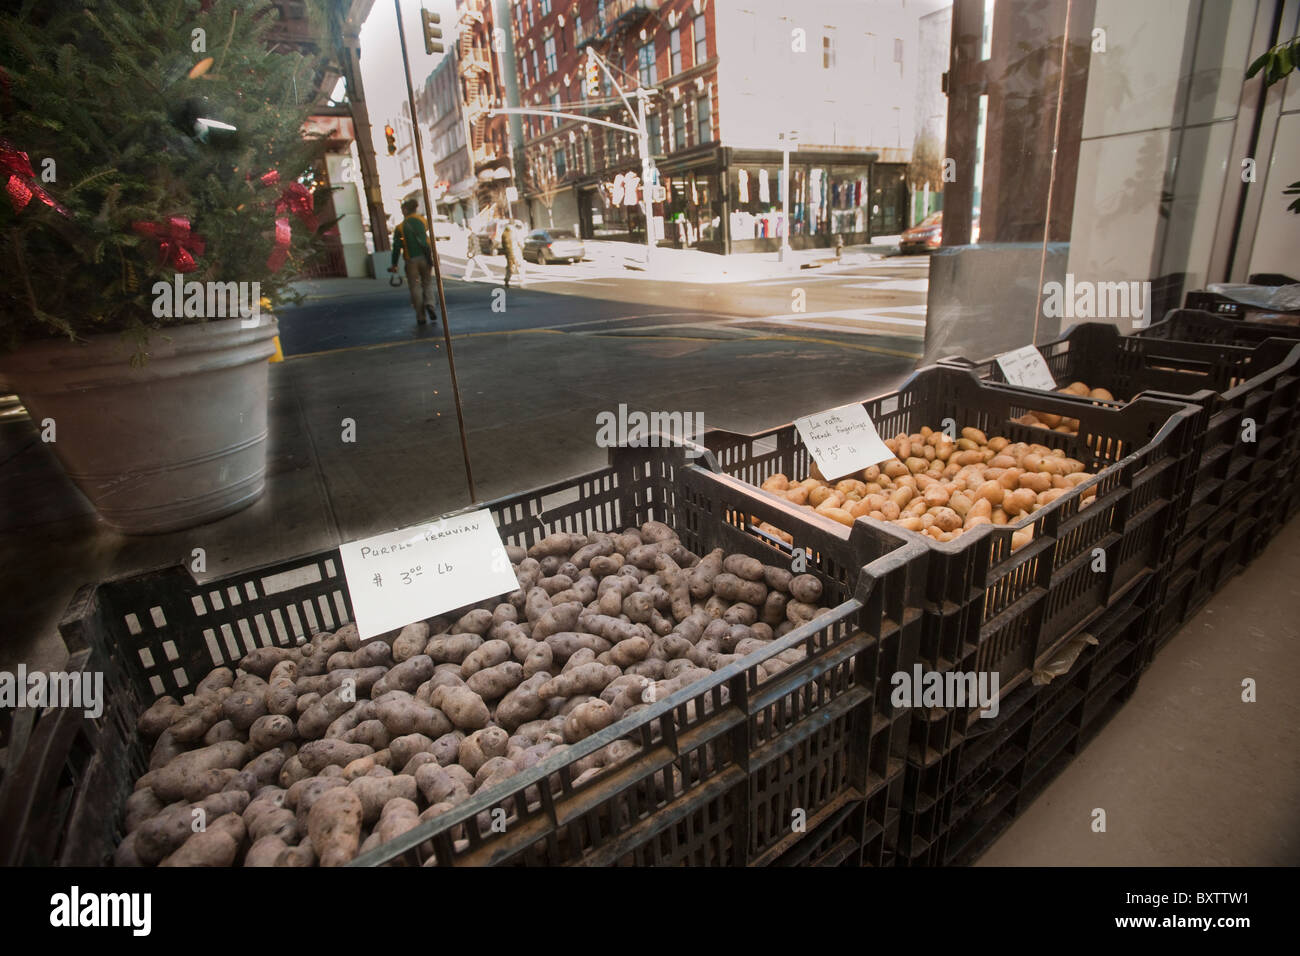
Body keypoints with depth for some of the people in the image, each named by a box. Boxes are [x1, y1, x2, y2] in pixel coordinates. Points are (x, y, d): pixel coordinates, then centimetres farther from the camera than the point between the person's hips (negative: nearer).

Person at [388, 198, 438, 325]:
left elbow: (397, 247, -3)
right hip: (425, 258, 2)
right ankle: (430, 304, -13)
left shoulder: (400, 227, -2)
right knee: (427, 283, 15)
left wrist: (394, 264, 4)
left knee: (415, 287, 5)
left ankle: (420, 316, 4)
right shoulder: (423, 220, 4)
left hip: (411, 260, -2)